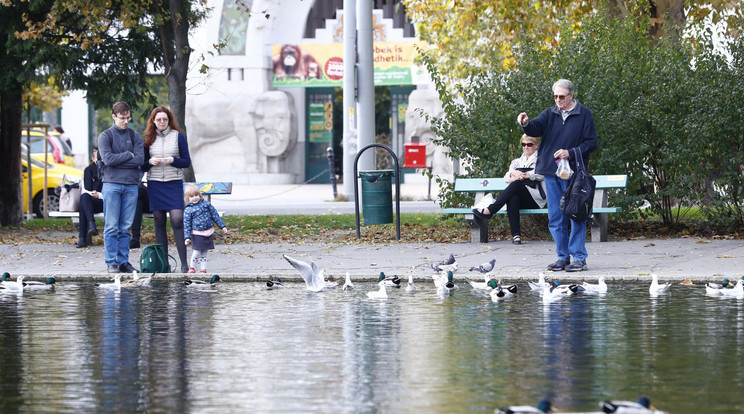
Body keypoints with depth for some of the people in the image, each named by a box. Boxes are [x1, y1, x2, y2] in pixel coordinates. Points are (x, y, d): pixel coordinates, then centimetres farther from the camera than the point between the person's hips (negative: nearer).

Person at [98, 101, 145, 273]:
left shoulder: (135, 136, 12)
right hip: (112, 185, -3)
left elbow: (140, 160, -1)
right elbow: (108, 158, -11)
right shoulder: (105, 136, 3)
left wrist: (117, 161, -7)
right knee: (111, 226, -4)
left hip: (131, 185, 3)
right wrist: (129, 155, -4)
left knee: (126, 227, 5)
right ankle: (111, 262, -1)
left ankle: (123, 261, 10)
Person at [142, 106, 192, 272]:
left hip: (174, 184, -2)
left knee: (177, 221, -12)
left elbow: (187, 162, 3)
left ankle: (184, 264, -11)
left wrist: (172, 160, -15)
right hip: (155, 185, 2)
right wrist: (150, 162, -9)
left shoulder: (178, 136, 3)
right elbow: (143, 165, 13)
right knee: (159, 222, 3)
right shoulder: (149, 139, 9)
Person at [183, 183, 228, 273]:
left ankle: (203, 269, 13)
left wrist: (222, 226, 8)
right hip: (197, 234, -3)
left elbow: (215, 215, 9)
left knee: (204, 252, 8)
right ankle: (192, 268, 12)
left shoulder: (206, 204, 4)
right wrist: (187, 237, -9)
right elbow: (187, 225, -3)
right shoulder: (188, 210, -4)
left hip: (208, 233, 3)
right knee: (197, 252, -6)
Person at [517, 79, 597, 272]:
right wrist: (526, 124, -29)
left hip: (573, 173, -5)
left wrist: (570, 153, -16)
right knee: (555, 218, 7)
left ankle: (579, 258, -1)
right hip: (551, 172, 5)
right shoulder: (550, 114, 11)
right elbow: (536, 128, -6)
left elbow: (591, 143, -3)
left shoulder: (584, 114, 0)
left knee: (576, 216, -5)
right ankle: (563, 257, 15)